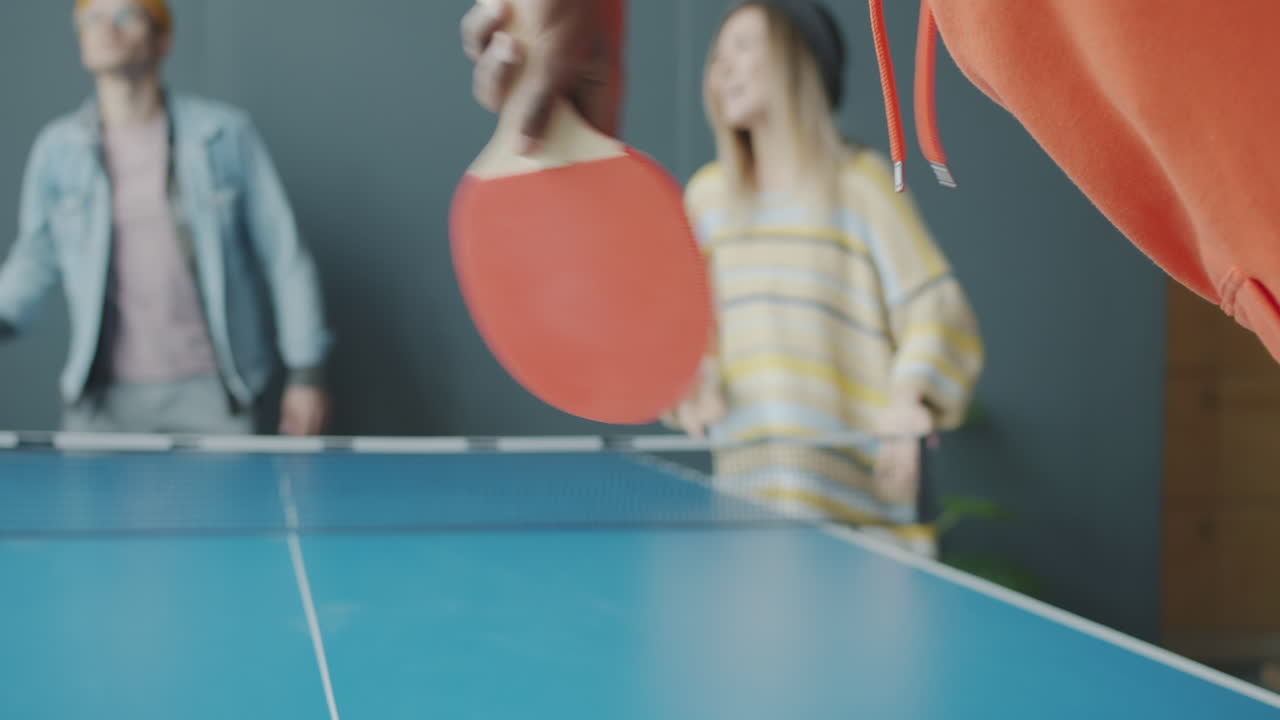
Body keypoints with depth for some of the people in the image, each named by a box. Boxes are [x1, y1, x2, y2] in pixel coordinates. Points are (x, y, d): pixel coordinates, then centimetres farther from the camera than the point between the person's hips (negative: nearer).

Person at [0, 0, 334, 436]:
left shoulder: (225, 134, -1)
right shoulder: (56, 147, 4)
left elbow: (284, 256, 1)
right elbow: (36, 256, 16)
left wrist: (307, 371, -1)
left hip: (213, 389, -1)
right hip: (104, 397, 2)